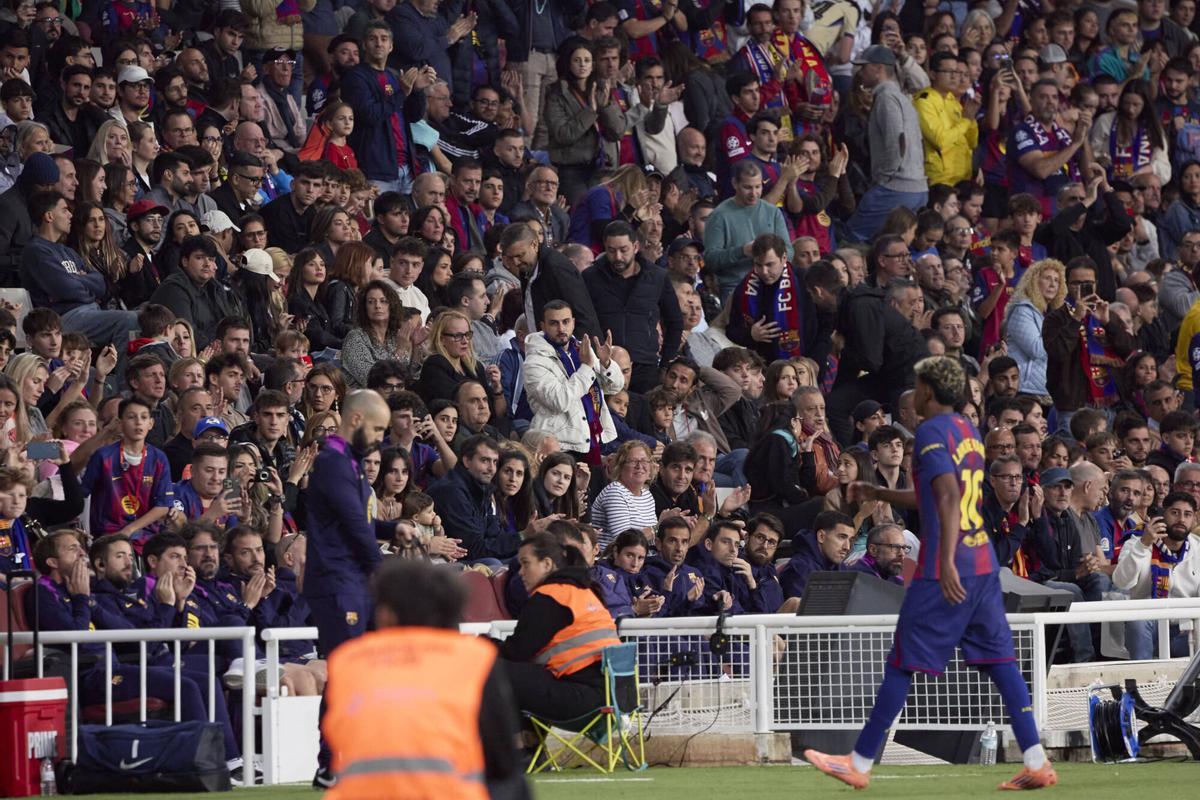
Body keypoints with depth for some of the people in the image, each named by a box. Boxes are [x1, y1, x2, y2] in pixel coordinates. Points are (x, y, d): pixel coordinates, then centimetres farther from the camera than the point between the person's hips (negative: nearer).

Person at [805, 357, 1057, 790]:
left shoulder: (931, 432, -8)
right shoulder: (967, 430, 19)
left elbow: (948, 497, -21)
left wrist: (947, 562, -27)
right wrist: (878, 494, 36)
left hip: (947, 571, -8)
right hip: (983, 564, 8)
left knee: (901, 664, -1)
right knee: (999, 661, 4)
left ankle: (859, 764, 4)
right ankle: (1037, 763, -4)